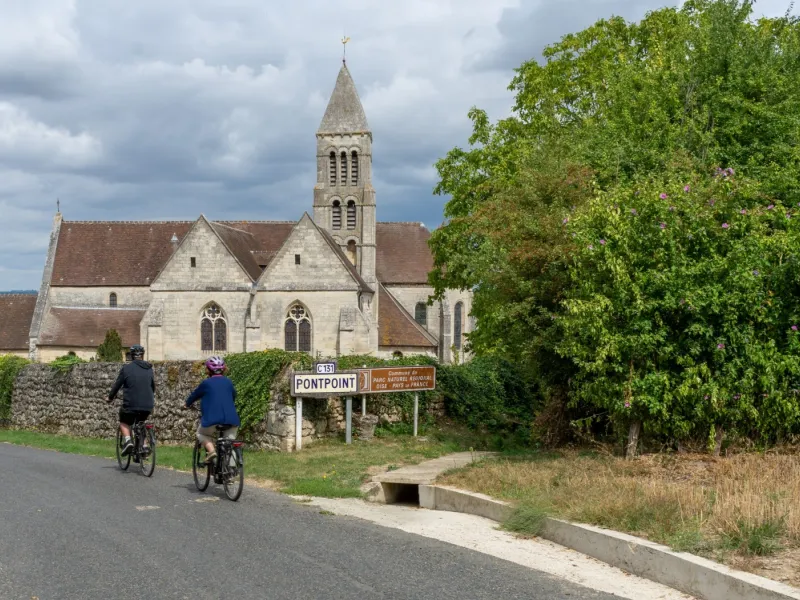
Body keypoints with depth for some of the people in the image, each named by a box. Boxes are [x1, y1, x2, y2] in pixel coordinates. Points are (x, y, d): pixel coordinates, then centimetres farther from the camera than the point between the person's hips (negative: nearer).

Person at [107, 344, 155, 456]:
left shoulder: (126, 369, -4)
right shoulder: (149, 369, 8)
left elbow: (117, 385, 2)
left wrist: (110, 397, 20)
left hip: (131, 404, -4)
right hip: (147, 405, 4)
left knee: (124, 422, 19)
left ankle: (127, 440, -6)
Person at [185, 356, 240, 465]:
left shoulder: (206, 383, 5)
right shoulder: (228, 382, 14)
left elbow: (195, 395, 19)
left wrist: (187, 404, 40)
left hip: (213, 419, -3)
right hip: (231, 419, 3)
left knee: (201, 433, 24)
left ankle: (211, 450, -2)